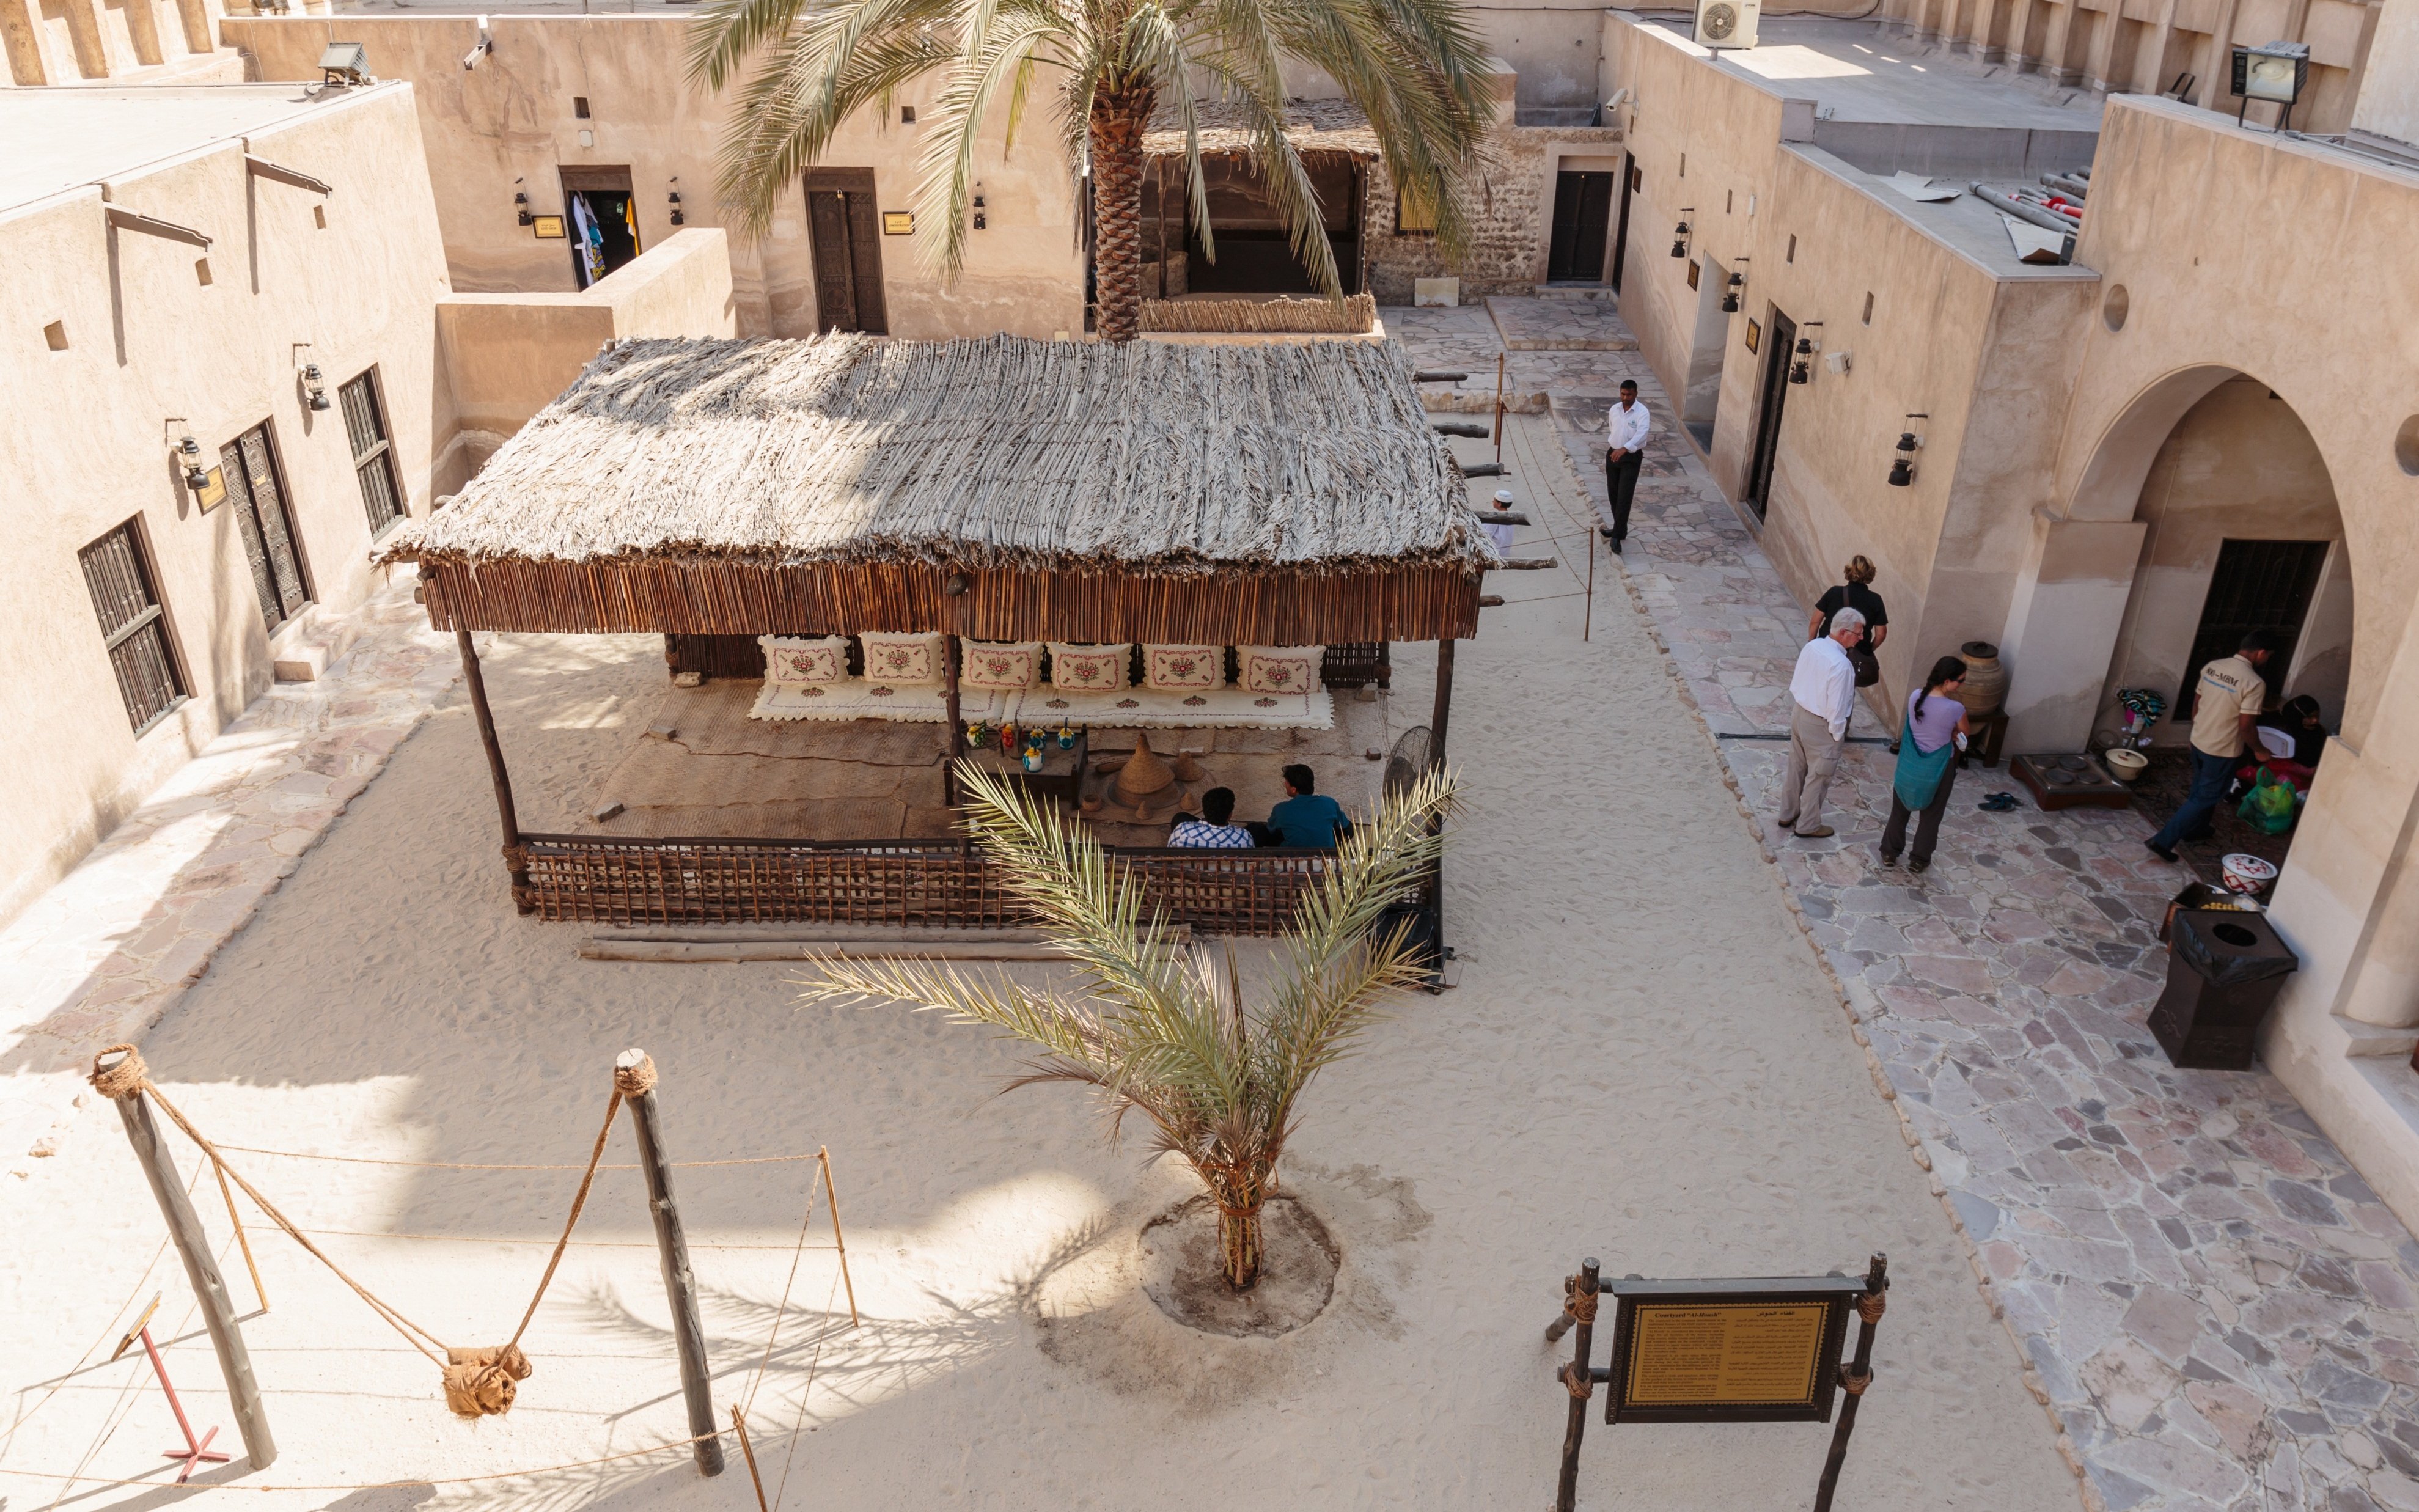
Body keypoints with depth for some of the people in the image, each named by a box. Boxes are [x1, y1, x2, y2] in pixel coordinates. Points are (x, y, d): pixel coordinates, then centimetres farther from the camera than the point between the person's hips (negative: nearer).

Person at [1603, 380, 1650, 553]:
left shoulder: (1642, 412, -16)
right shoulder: (1614, 410, 3)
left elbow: (1641, 434, -29)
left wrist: (1624, 449, -42)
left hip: (1631, 458, -6)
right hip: (1613, 454, 6)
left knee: (1624, 497, -10)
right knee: (1613, 495, 12)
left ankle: (1617, 536, -12)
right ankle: (1619, 528, 27)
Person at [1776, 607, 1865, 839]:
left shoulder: (1812, 646, -7)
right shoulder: (1841, 665, -30)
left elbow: (1796, 682, 6)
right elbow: (1837, 707, -24)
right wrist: (1837, 735, -10)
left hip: (1800, 714, 8)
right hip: (1820, 726, -8)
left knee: (1796, 769, 22)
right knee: (1817, 777, 11)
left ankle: (1788, 815, 38)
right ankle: (1808, 826, 26)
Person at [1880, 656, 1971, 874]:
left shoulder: (1915, 697, -13)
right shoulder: (1955, 709, -25)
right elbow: (1965, 734, -5)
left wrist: (1947, 732, -1)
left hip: (1910, 764, 3)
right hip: (1938, 768, -3)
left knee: (1900, 810, 21)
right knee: (1931, 815, 18)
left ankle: (1890, 853, 33)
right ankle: (1919, 860, 29)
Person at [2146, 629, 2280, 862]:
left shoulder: (2213, 666, -2)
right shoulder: (2254, 683, -23)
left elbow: (2196, 702, 8)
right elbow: (2246, 726, -21)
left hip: (2199, 741, 7)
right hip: (2223, 751, -7)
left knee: (2200, 789, 27)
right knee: (2205, 798, 3)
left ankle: (2195, 829, 47)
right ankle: (2163, 841, -2)